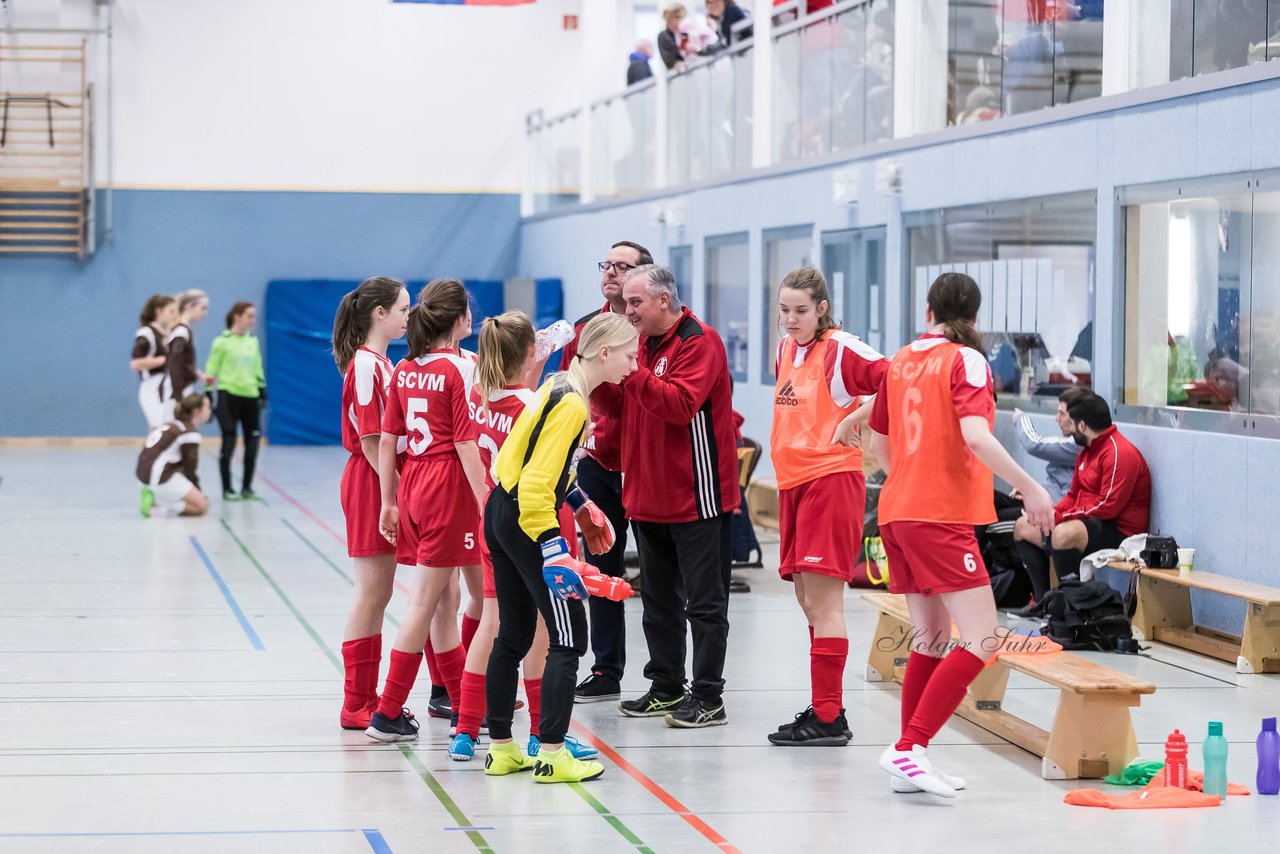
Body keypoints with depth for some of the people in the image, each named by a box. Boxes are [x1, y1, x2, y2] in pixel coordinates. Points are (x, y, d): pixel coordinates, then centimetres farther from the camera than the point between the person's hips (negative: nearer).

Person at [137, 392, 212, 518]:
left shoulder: (174, 426, 20)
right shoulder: (190, 432, -9)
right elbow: (189, 468, -6)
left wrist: (195, 491, 17)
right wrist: (197, 491, 10)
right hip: (160, 477, -9)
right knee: (201, 507, -5)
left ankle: (156, 497, 3)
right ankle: (156, 510, -17)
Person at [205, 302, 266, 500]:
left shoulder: (253, 341, 12)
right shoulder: (222, 341, -5)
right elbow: (211, 370, -5)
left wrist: (262, 391, 16)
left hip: (250, 396, 5)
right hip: (229, 395, -5)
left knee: (253, 441, 3)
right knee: (229, 441, -6)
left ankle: (247, 487, 14)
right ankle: (227, 489, 1)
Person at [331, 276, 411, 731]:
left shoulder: (382, 363, 14)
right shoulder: (365, 364, -15)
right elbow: (369, 440, -18)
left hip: (387, 481, 9)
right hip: (369, 483, -9)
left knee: (378, 594, 11)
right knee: (370, 594, -5)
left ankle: (368, 697, 17)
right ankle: (355, 705, -1)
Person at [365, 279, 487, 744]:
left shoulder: (404, 370, 9)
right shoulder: (460, 369, -10)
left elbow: (387, 440, 10)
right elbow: (466, 445, -14)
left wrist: (389, 502, 16)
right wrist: (487, 505, -11)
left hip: (412, 485, 7)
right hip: (448, 488, -7)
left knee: (443, 601, 13)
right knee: (424, 602, -4)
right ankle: (388, 714, -3)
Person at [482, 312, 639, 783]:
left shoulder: (558, 384, 10)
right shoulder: (571, 404, -19)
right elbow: (535, 485, -25)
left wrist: (580, 504, 24)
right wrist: (554, 549, -28)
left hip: (501, 516, 10)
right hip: (527, 521, -10)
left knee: (513, 635, 15)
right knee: (568, 637, -5)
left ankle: (501, 749, 21)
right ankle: (551, 755, -5)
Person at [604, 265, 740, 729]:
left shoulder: (700, 342, -13)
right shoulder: (645, 343, 14)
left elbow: (680, 404, -26)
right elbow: (620, 406, 14)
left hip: (696, 496, -9)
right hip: (649, 495, 9)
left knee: (704, 601, -3)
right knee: (658, 599, 15)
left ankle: (708, 698, 0)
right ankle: (666, 689, 24)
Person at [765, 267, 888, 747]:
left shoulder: (841, 350, -10)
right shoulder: (785, 349, 13)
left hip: (831, 478, -9)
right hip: (793, 481, 9)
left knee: (823, 600, -10)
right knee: (807, 600, 12)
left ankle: (828, 718, -8)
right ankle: (823, 708, 19)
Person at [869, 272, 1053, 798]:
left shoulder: (901, 361, 13)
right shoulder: (965, 360, -6)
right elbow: (975, 436, -21)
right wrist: (1028, 487, -18)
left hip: (897, 512, 8)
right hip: (941, 517, -8)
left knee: (931, 638, 15)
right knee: (980, 640, -9)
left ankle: (908, 761, 13)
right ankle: (909, 749, -17)